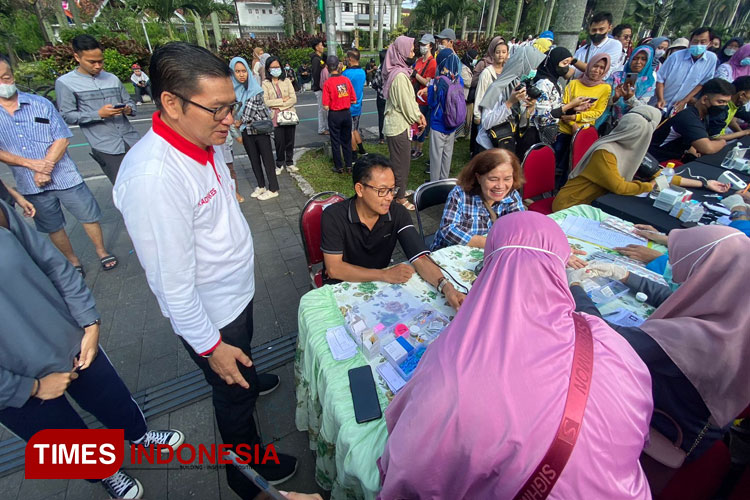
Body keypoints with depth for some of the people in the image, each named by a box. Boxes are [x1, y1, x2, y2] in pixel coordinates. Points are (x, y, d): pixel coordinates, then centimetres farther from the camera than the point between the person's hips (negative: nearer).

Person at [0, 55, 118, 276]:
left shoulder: (40, 104, -3)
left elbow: (62, 138, -7)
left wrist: (46, 168, -14)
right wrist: (30, 163, -17)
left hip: (64, 177, -2)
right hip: (31, 185, 2)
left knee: (89, 216, 7)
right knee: (53, 227, 14)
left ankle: (102, 251, 28)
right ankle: (73, 261, 31)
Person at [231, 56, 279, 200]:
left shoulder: (255, 89, -10)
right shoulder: (232, 89, 2)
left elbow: (252, 108, -13)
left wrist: (240, 122, -7)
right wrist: (237, 124, -1)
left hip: (260, 128, -5)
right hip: (246, 131, 5)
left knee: (267, 158, 1)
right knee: (254, 159, 13)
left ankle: (273, 189, 9)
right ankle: (261, 186, 27)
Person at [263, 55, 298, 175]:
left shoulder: (286, 81, 8)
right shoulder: (265, 83, 2)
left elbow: (294, 99, -1)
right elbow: (266, 102, -8)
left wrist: (280, 106, -11)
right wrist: (283, 100, -8)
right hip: (276, 117, -2)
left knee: (290, 141, 7)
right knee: (279, 142, 0)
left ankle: (289, 163, 22)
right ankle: (279, 164, 16)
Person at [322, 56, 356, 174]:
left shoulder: (328, 83, -13)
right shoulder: (346, 80, -4)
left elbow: (326, 106, -16)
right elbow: (354, 100, 0)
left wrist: (332, 103, 6)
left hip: (334, 115, -3)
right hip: (347, 113, 3)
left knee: (336, 142, 8)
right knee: (347, 140, 14)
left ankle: (339, 167, 14)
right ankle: (348, 165, 20)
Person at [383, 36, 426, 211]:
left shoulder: (399, 71, 11)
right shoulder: (400, 75, -20)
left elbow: (409, 98, 13)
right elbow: (405, 102, -18)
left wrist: (419, 114, 2)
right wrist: (417, 119, -4)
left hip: (396, 122, 10)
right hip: (398, 125, -10)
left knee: (400, 160, 19)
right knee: (402, 162, 0)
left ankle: (399, 190, 34)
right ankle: (400, 198, 12)